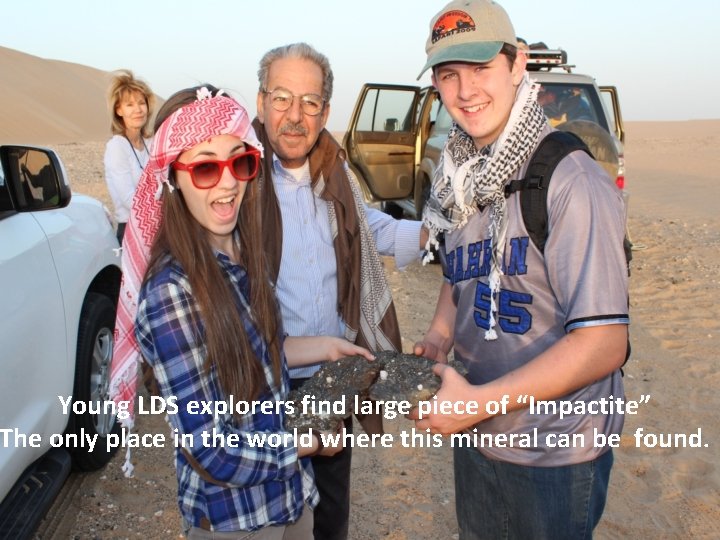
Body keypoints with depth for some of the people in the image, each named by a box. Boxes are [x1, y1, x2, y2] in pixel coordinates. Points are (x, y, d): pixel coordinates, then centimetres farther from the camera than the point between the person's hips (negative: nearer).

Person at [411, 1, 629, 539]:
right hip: (476, 438, 7)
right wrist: (438, 341, -2)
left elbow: (604, 343, -24)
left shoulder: (572, 181, -21)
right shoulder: (463, 182, 2)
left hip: (554, 453, -6)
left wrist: (480, 399, -25)